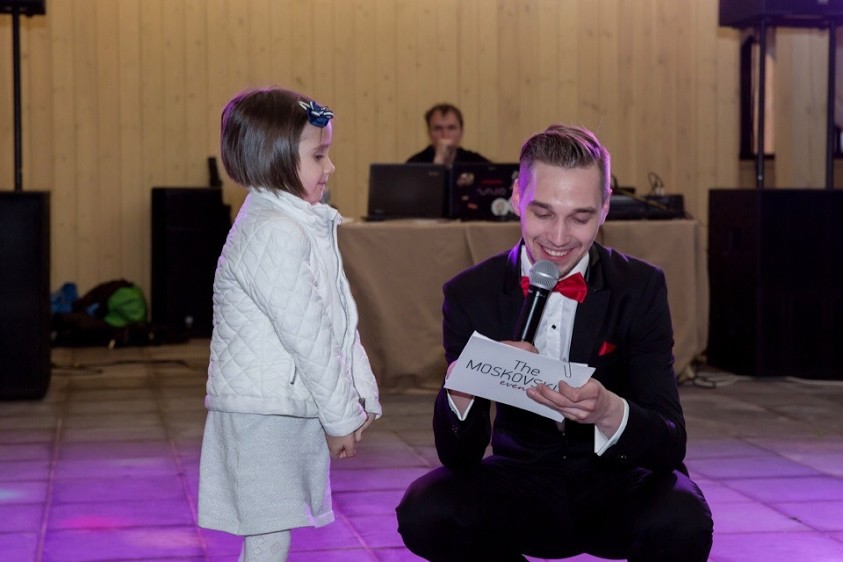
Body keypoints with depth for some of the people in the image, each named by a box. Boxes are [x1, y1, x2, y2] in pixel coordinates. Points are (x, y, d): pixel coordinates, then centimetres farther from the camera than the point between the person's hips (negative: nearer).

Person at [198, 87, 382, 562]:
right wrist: (342, 416, -14)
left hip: (292, 408, 10)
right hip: (262, 411, -10)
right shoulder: (271, 234, -18)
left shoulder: (305, 225, 15)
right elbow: (306, 335, -20)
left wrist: (362, 396, 10)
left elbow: (341, 319, 15)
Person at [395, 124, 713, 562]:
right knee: (423, 514, -28)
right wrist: (461, 388, -33)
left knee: (682, 525, -35)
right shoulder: (471, 294, -6)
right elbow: (459, 457, -10)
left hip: (618, 485, -1)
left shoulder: (640, 288, -9)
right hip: (522, 483, 2)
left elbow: (670, 444, -16)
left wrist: (609, 411, -39)